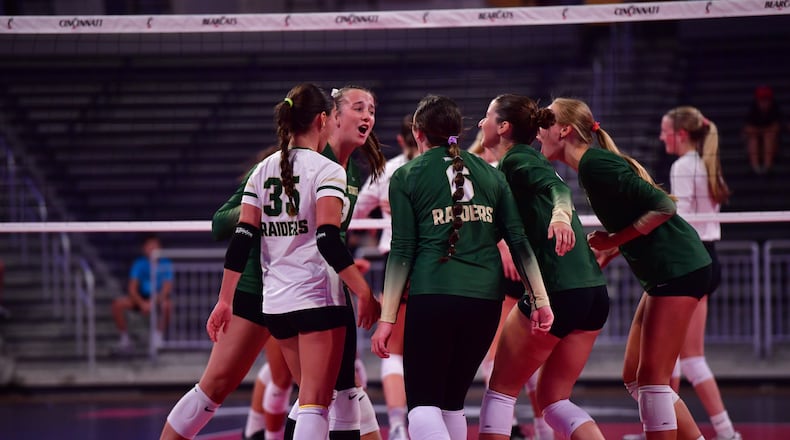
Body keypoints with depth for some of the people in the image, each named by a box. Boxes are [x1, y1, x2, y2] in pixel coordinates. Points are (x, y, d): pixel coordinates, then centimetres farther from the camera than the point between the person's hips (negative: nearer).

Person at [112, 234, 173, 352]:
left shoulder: (166, 264, -9)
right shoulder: (139, 263, -6)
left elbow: (167, 288, -15)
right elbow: (132, 288, -11)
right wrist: (142, 304, -28)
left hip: (158, 298, -2)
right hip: (141, 298, 2)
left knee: (167, 305, -37)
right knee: (118, 304, -24)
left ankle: (158, 337, -16)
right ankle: (125, 339, -7)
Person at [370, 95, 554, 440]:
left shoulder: (406, 178, 4)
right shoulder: (489, 173, 14)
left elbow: (402, 252, -1)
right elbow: (518, 240, 7)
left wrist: (387, 318, 0)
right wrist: (539, 299, 8)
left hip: (432, 296, -4)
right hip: (486, 299, 4)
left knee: (423, 404, -4)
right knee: (452, 401, 16)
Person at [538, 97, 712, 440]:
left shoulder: (596, 163, -16)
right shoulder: (590, 166, 13)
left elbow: (663, 207, -20)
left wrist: (613, 240, -14)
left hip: (678, 267, -10)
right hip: (665, 272, 10)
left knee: (651, 379, -9)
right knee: (635, 378, 11)